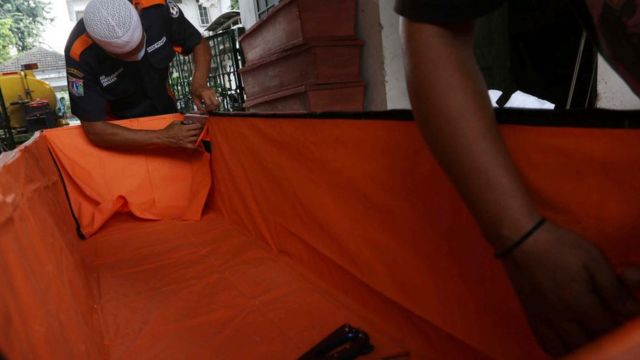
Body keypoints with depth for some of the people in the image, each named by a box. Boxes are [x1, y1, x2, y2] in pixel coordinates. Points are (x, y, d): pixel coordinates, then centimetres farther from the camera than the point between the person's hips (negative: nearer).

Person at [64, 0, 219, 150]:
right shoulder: (80, 55, -32)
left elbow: (200, 44, -11)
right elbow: (95, 130, -29)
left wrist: (199, 84, -29)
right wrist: (163, 138, -36)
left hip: (166, 114, 3)